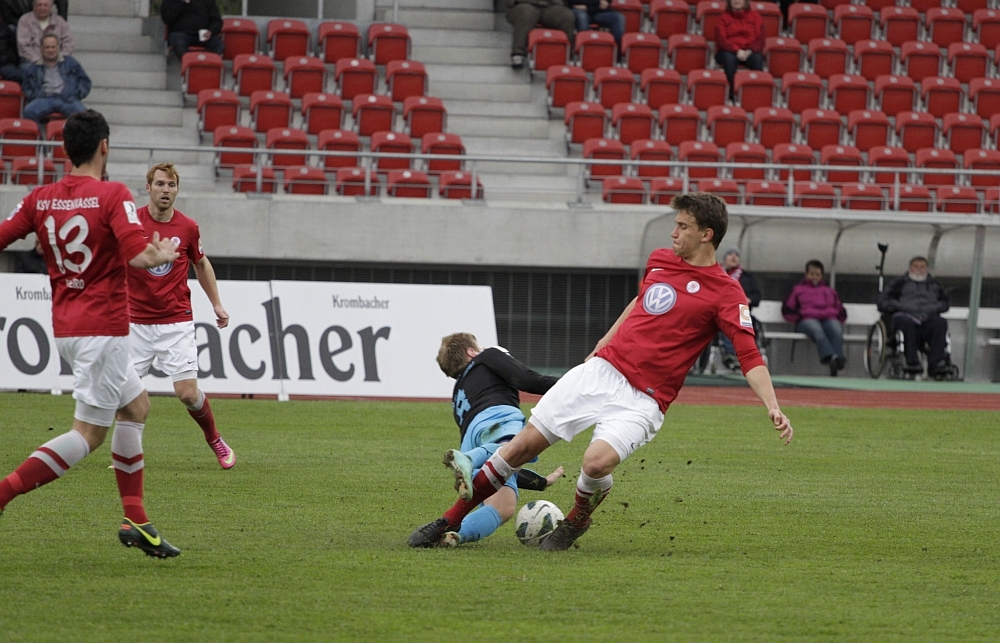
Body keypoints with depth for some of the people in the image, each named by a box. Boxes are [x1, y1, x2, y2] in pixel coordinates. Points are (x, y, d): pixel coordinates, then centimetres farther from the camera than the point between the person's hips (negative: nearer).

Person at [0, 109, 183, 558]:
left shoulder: (41, 199, 5)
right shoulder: (113, 195, -12)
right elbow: (139, 255, -22)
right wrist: (164, 254, -2)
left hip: (65, 327, 8)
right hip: (102, 327, -8)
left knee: (136, 406, 21)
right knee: (89, 433, -5)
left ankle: (135, 520, 18)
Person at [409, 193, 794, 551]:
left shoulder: (725, 294, -10)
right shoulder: (660, 260, 9)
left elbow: (750, 356, -16)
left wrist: (773, 407, -29)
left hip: (643, 399, -5)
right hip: (601, 370, 5)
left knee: (597, 462, -30)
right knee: (521, 447, 0)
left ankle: (577, 522, 4)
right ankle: (450, 521, 13)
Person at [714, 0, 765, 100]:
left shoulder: (755, 17, 14)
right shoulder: (723, 18, 10)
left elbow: (759, 39, 5)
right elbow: (721, 39, -3)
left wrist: (750, 50, -17)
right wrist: (737, 50, -20)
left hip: (749, 51, 1)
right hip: (729, 51, -1)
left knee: (757, 58, -34)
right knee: (729, 58, -37)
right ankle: (731, 91, -37)